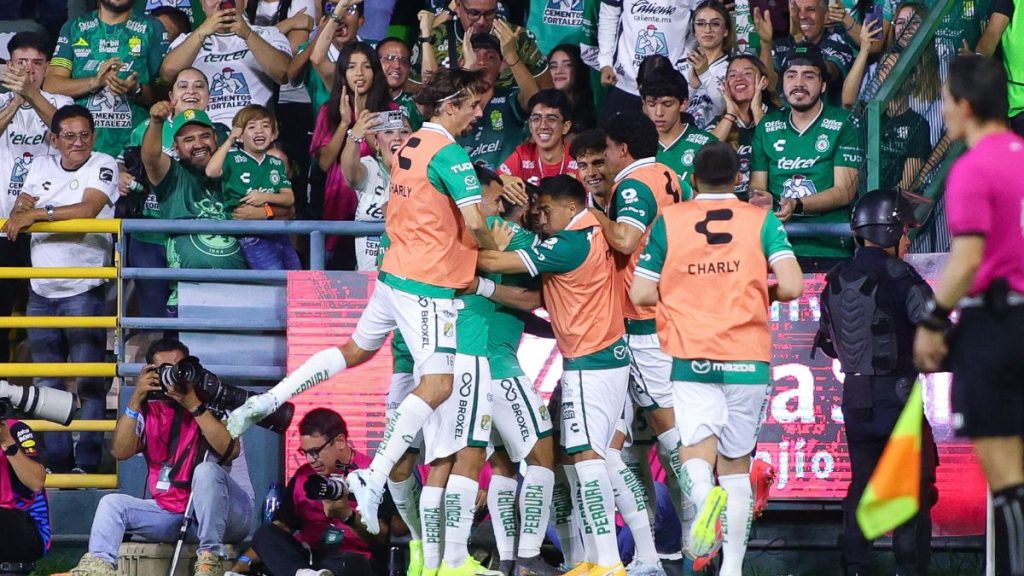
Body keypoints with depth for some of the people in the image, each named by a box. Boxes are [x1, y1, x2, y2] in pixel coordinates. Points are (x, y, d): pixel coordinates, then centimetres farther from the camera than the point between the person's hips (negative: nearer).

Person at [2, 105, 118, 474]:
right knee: (47, 385, 8)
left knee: (89, 382, -6)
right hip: (42, 291, 6)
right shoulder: (42, 167, 12)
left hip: (85, 291, -6)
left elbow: (88, 209, -18)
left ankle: (87, 464, -4)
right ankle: (56, 463, 13)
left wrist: (38, 213, -17)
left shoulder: (103, 166, -4)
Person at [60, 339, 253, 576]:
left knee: (207, 469, -32)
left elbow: (229, 450, -21)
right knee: (112, 503, -10)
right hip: (169, 513, 4)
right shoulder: (148, 411, 8)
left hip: (221, 514, -4)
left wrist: (193, 405, -23)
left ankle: (210, 557, -33)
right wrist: (135, 400, -15)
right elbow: (120, 451, -7)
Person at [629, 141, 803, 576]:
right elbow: (790, 286, -7)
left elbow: (640, 294, 5)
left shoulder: (668, 221, 6)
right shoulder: (762, 221, 5)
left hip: (691, 358, -1)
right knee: (735, 461, 11)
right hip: (748, 359, 1)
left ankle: (703, 493, -41)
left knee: (696, 445, -6)